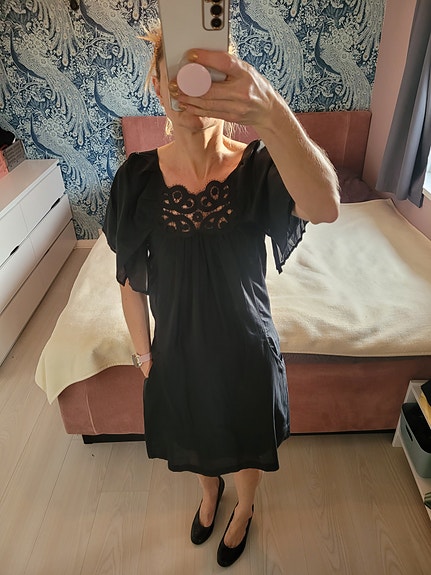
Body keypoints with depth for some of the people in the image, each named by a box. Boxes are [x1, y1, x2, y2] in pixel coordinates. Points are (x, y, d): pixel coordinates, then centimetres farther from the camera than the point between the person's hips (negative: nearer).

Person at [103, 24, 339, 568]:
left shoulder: (258, 169, -19)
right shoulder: (139, 176, -14)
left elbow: (325, 208, -43)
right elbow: (131, 280, -4)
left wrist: (271, 114, -58)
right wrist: (143, 351, 1)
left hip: (245, 349, -1)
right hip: (178, 349, 2)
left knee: (245, 447, 26)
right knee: (195, 441, 30)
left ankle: (243, 508, 63)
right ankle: (210, 491, 67)